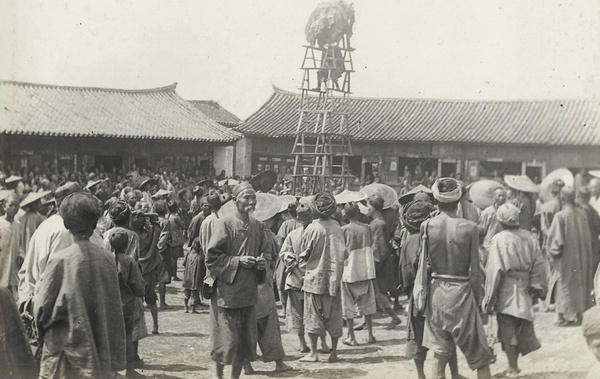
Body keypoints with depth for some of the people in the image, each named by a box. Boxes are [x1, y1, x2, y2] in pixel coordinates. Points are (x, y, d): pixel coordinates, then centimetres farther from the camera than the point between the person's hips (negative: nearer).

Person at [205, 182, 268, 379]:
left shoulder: (257, 226, 8)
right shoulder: (224, 223, -10)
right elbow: (212, 257, -11)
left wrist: (261, 263, 0)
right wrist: (237, 261, -19)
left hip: (249, 291, 6)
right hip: (227, 291, -6)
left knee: (245, 341, 10)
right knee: (226, 340, 0)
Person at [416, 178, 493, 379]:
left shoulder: (427, 226, -4)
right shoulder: (469, 228, -11)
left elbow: (423, 264, 3)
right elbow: (475, 271, -8)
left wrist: (419, 297, 14)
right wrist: (477, 298, 4)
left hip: (436, 291, 3)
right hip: (461, 291, -3)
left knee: (440, 356, 11)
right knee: (481, 358, 9)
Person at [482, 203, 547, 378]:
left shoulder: (498, 240, -14)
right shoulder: (528, 237, 0)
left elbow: (494, 270, -15)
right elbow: (538, 264, 3)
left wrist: (489, 298, -8)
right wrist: (538, 288, 13)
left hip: (506, 290, -5)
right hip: (524, 290, 5)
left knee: (507, 330, 5)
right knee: (521, 329, 17)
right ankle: (515, 365, 23)